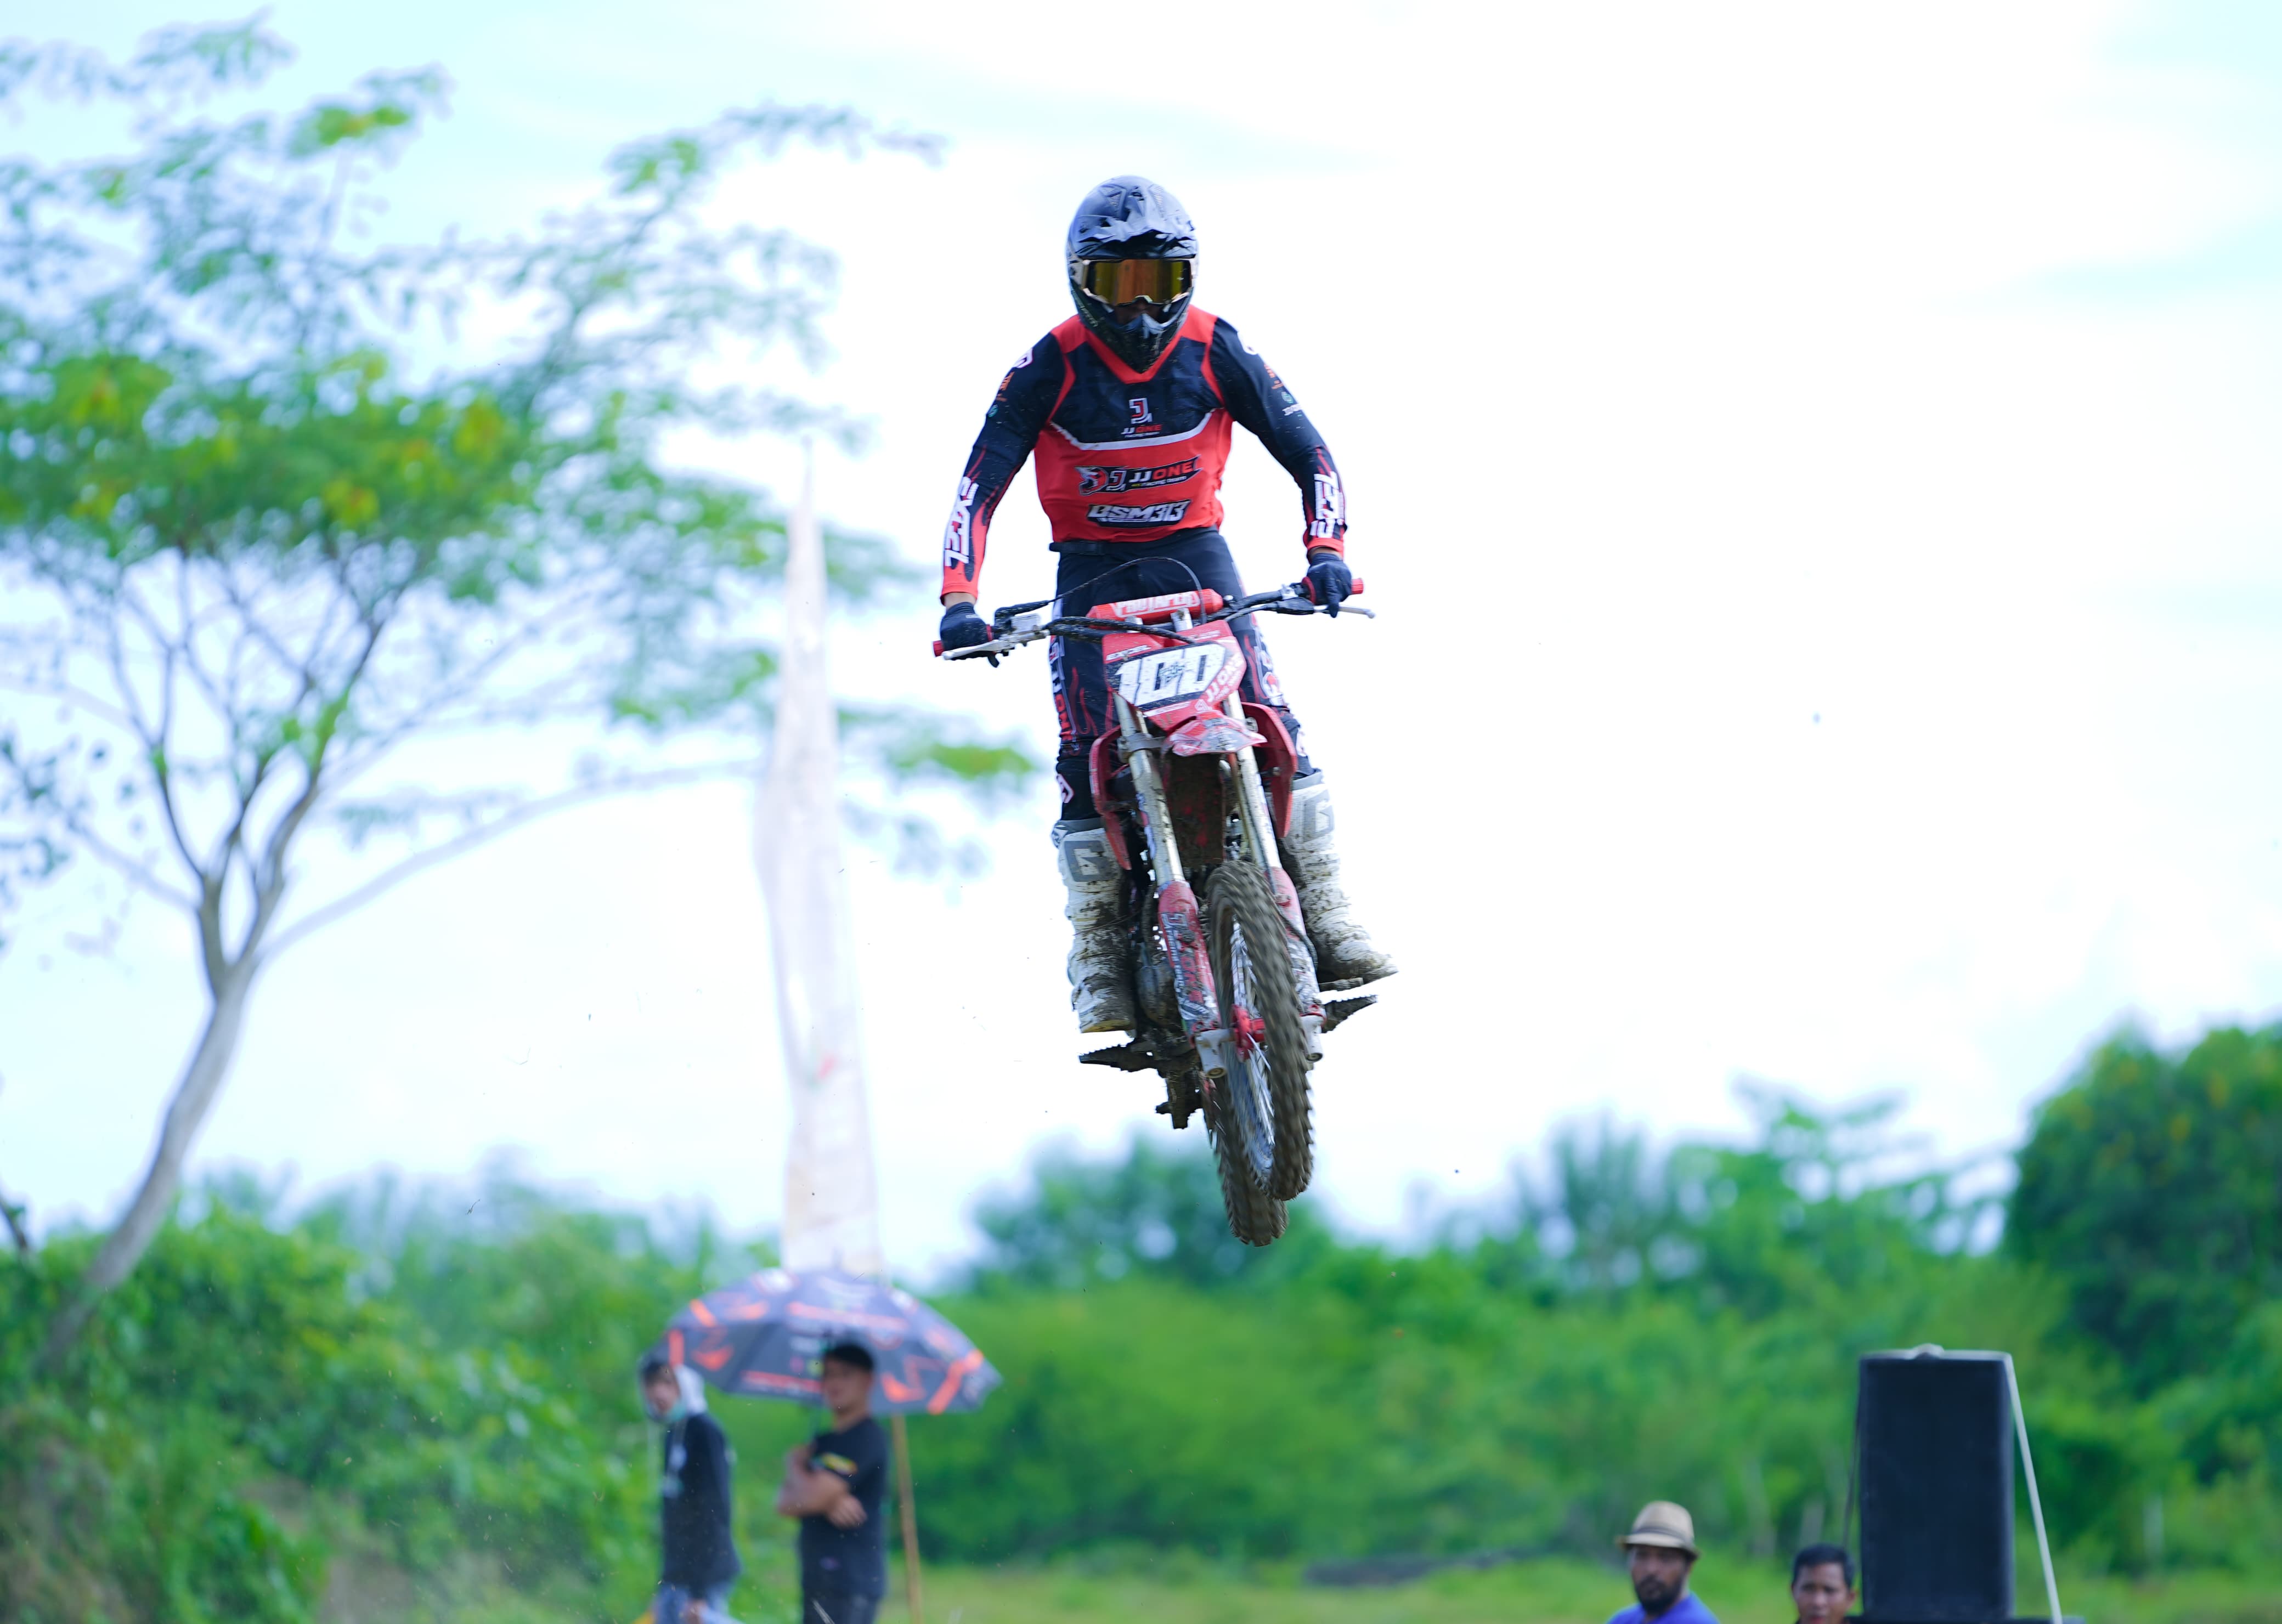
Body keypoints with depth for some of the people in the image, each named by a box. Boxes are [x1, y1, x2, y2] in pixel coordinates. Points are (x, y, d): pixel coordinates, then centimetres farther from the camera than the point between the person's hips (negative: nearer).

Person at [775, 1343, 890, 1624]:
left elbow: (813, 1495, -19)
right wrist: (828, 1502, -12)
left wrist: (794, 1466, 4)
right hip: (818, 1581, 10)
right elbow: (784, 1503, 9)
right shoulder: (822, 1443, 19)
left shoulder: (865, 1438, -10)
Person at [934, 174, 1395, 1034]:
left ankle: (1324, 915, -10)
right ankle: (1096, 947, -9)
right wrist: (959, 601, -25)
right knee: (1090, 757, -17)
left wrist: (1327, 550, -17)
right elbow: (978, 487, -12)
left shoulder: (1215, 352, -7)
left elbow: (1306, 450, -2)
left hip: (1196, 553, 1)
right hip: (1092, 570, -1)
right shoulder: (1048, 369, -11)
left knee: (1273, 729, -16)